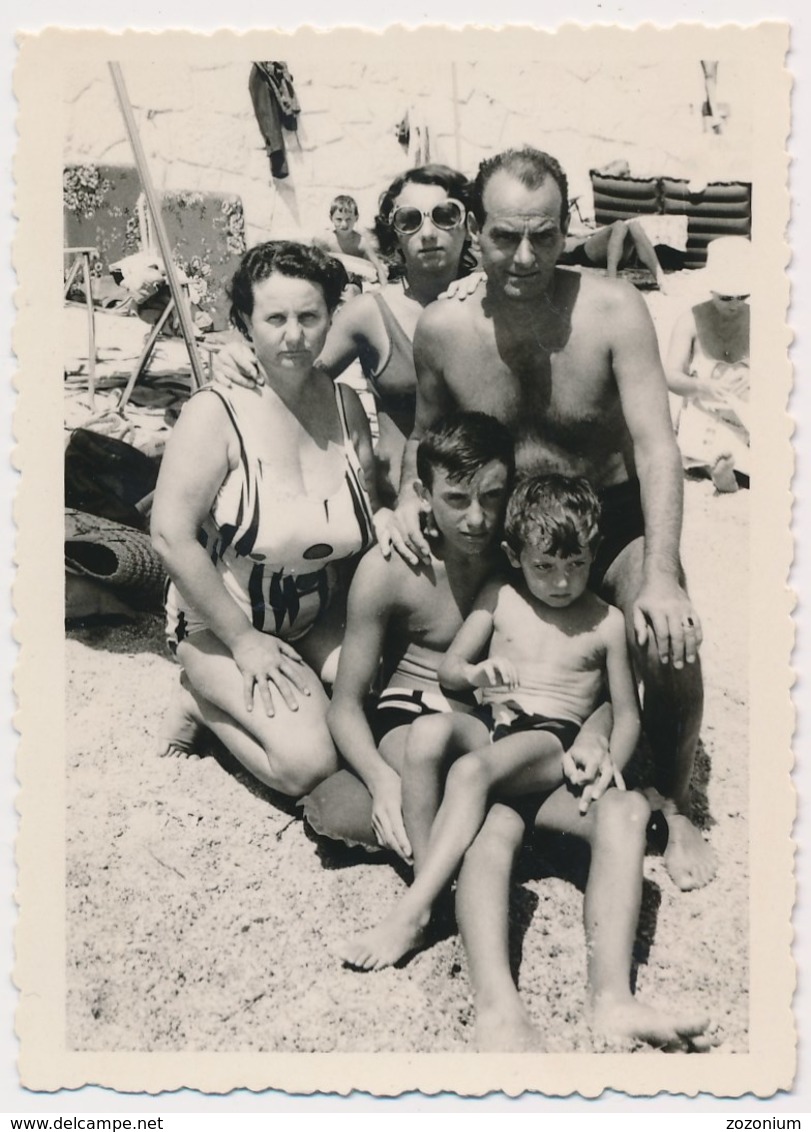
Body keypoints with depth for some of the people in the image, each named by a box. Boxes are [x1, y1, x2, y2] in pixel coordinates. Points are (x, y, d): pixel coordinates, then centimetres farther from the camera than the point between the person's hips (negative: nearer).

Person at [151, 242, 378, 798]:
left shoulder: (346, 406, -1)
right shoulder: (218, 412, -19)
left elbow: (366, 525, 10)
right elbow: (171, 536, -22)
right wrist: (244, 640, -18)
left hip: (322, 620, 6)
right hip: (221, 624, -5)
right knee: (308, 763, -20)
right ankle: (206, 701, 6)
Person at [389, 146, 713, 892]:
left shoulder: (613, 311, -19)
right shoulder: (442, 328, -10)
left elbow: (656, 447, -24)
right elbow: (425, 433, 9)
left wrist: (660, 578, -35)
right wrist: (409, 499, -12)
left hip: (613, 520, -3)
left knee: (670, 647, -26)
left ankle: (674, 808, 3)